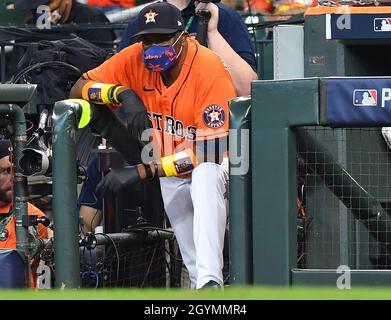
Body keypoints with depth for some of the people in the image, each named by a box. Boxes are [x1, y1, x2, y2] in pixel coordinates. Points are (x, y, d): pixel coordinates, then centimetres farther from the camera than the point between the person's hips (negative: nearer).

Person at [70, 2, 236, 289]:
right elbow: (80, 87, -8)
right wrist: (123, 93, -30)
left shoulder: (211, 72, -27)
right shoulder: (136, 59, -10)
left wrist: (141, 171, -37)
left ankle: (210, 282, -52)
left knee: (205, 176, -40)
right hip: (172, 178, 7)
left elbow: (209, 154, -32)